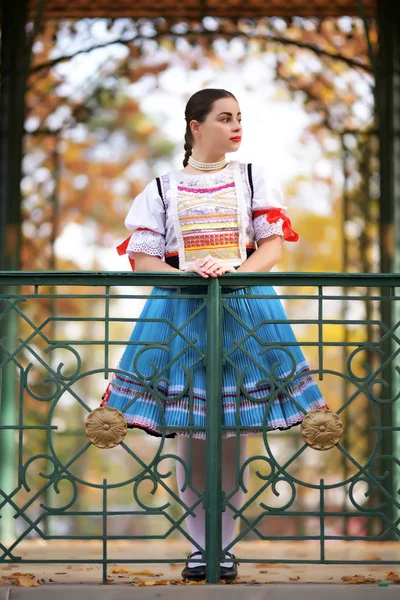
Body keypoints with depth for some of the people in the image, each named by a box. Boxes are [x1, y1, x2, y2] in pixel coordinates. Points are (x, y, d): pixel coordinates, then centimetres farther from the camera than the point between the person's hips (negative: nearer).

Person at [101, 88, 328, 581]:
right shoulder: (164, 188, 7)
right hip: (180, 313, -1)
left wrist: (234, 270, -15)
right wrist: (188, 276, -15)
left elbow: (273, 245, 4)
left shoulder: (251, 178, 10)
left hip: (245, 311, 1)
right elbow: (142, 255, 3)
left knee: (235, 433, -1)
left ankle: (225, 545, 8)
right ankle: (197, 546, 9)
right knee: (189, 433, -2)